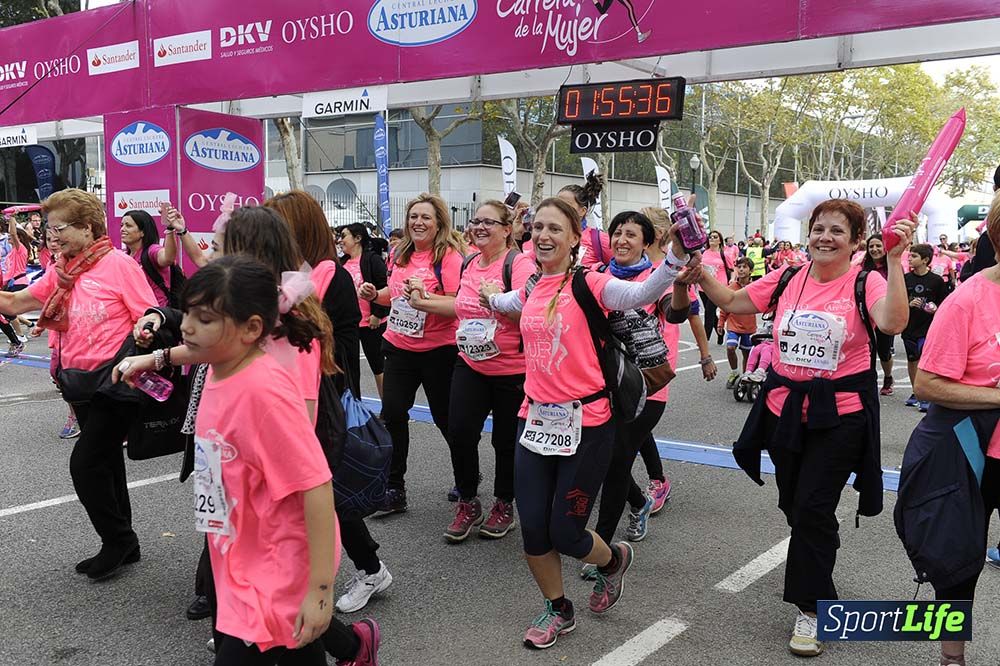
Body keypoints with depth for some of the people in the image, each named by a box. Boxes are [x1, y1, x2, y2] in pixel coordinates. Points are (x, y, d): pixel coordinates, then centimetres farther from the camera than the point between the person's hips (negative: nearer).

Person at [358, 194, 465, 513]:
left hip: (438, 350, -5)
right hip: (399, 346, 5)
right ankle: (394, 489, 11)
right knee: (392, 414, -1)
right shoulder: (400, 253, 7)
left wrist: (424, 298, -31)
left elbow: (459, 306, -20)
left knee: (445, 418, 7)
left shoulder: (449, 255, -12)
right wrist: (375, 294, 3)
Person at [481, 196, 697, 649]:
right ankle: (558, 611, 32)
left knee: (565, 534, 2)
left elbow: (643, 294, -31)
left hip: (586, 423, -5)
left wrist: (675, 256, -43)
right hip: (535, 419, 5)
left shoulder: (589, 284, -11)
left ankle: (614, 560, 38)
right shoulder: (531, 289, 8)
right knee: (533, 530, 6)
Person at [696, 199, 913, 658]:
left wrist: (894, 260, -33)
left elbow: (893, 322, -28)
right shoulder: (788, 280, 2)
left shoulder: (865, 283, -9)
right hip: (786, 407, 5)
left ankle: (810, 608, 12)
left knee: (813, 510, -5)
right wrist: (698, 271, -5)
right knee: (793, 505, 17)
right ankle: (815, 577, 44)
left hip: (839, 413, -5)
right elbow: (731, 302, 8)